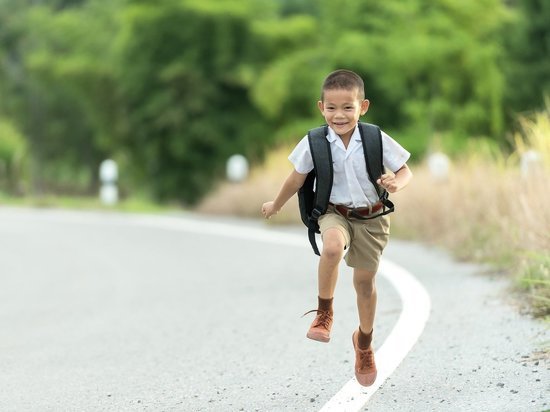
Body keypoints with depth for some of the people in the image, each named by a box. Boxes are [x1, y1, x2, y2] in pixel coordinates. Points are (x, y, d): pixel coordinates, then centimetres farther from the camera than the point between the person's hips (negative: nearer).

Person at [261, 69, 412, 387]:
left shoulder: (377, 140, -15)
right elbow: (297, 179, 3)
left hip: (371, 217, 1)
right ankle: (324, 313, -15)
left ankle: (365, 342, 37)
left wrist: (396, 183, -29)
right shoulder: (314, 143, -13)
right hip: (335, 213, -1)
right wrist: (276, 205, 16)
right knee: (332, 247, -36)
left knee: (365, 280, 11)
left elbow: (405, 171, -5)